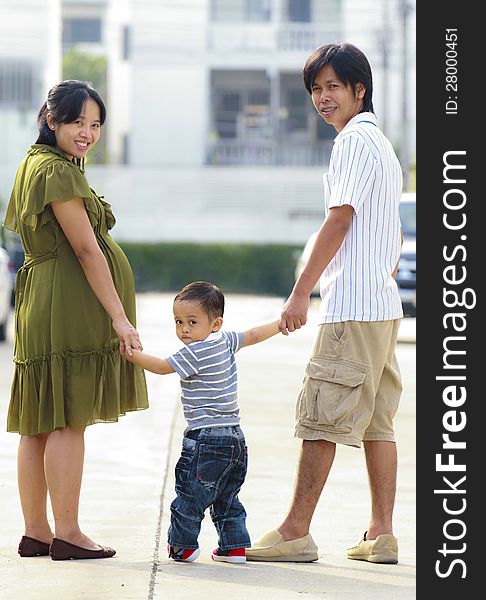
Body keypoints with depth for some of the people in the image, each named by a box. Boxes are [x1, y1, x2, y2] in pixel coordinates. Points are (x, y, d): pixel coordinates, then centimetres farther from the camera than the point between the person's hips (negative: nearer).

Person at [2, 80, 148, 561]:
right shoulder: (57, 172, -13)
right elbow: (86, 250, -16)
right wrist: (120, 317, -16)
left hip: (40, 303, 10)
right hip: (69, 305, -10)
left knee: (39, 424, 9)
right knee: (68, 421, -9)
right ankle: (67, 534, -8)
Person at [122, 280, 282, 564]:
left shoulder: (195, 353, -15)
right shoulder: (226, 341, 8)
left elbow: (161, 366, -10)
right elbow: (253, 335, 22)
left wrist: (130, 354, -4)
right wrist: (281, 324, 37)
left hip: (206, 439, -9)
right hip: (235, 437, 9)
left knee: (190, 493, 1)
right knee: (226, 498, 16)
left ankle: (182, 546, 8)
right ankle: (234, 547, 15)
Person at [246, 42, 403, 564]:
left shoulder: (354, 141, -10)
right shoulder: (382, 144, 21)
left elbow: (339, 219, -16)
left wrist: (300, 292, -16)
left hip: (351, 307, -10)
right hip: (384, 306, 10)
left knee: (320, 415, -8)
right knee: (377, 421, 8)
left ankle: (295, 532, -7)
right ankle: (380, 535, 8)